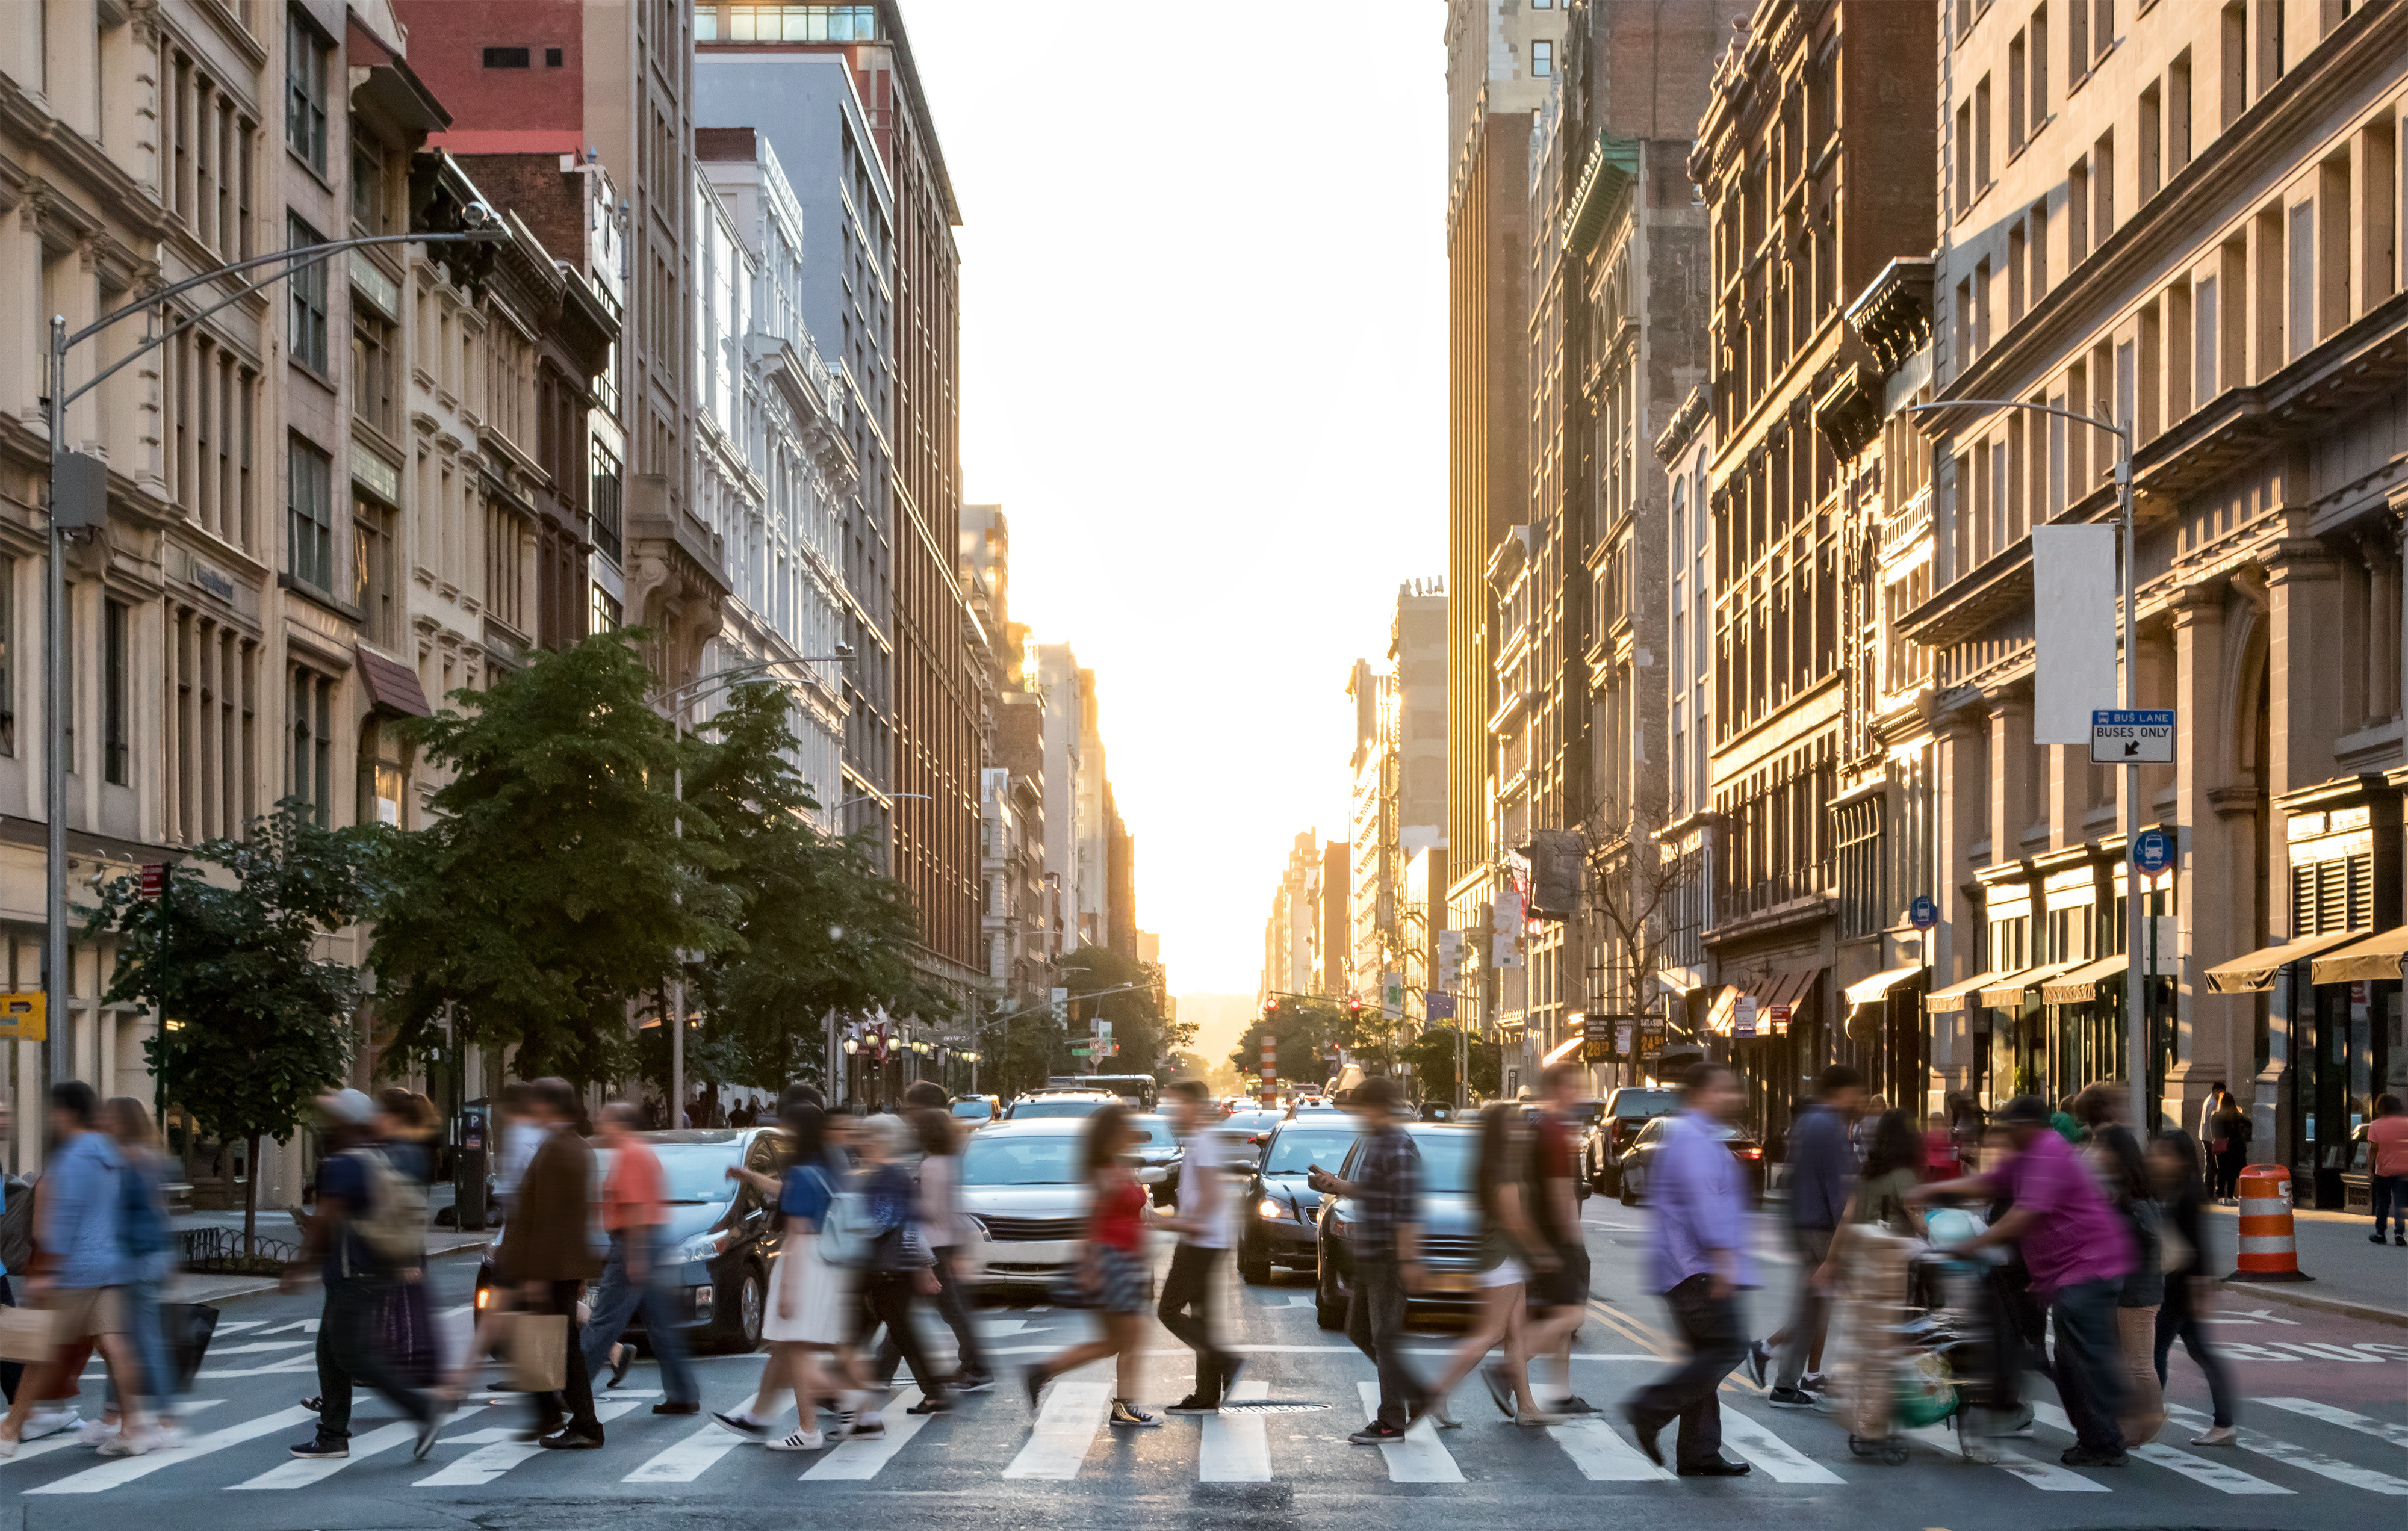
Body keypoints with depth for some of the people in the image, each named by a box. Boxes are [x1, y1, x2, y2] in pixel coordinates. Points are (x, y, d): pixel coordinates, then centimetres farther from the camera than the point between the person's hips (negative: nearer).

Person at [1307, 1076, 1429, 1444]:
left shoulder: (1398, 1148, -18)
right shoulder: (1372, 1142, 13)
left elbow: (1408, 1209, -22)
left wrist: (1408, 1260, -24)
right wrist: (1336, 1186, 9)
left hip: (1388, 1258, -10)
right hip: (1367, 1257, 10)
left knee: (1385, 1337, -5)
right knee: (1360, 1331, 14)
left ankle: (1391, 1423, 1)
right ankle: (1418, 1394, 22)